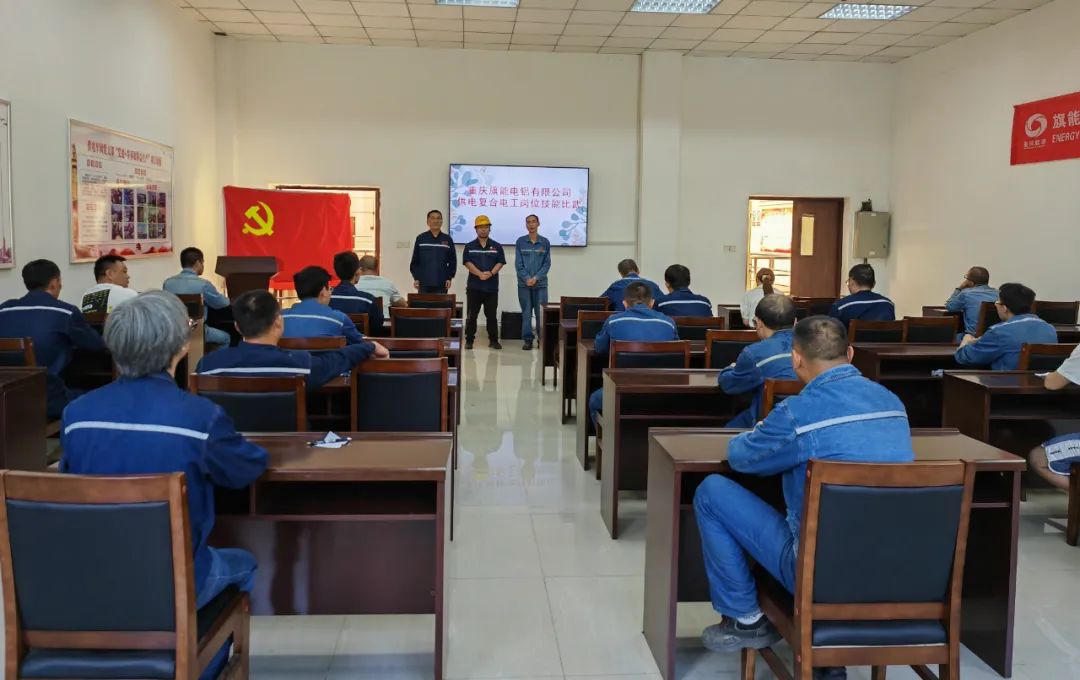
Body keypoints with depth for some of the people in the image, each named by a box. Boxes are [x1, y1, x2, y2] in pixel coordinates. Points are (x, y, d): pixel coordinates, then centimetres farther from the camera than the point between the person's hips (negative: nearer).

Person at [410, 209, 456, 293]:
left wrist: (449, 278, -1)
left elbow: (452, 261, 8)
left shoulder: (448, 239, 7)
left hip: (441, 284, 0)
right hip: (424, 283, 0)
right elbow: (415, 261, 7)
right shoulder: (421, 238, 5)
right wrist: (416, 278, 0)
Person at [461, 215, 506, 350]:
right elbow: (467, 262, -4)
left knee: (492, 315, 4)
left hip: (491, 287, 1)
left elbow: (500, 263, 1)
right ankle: (469, 340, 8)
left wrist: (491, 273, -16)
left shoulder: (496, 246, 8)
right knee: (471, 315, 2)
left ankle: (493, 340, 12)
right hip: (474, 287, 0)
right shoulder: (469, 246, 6)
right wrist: (479, 274, -17)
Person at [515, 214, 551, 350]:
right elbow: (518, 263, 0)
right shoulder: (520, 242, 3)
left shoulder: (545, 242, 3)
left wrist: (536, 278, -10)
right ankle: (527, 339, 8)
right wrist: (527, 278, -11)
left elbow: (547, 264, 2)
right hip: (524, 283, 0)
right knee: (526, 312, 3)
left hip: (540, 283, 0)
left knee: (541, 312, -3)